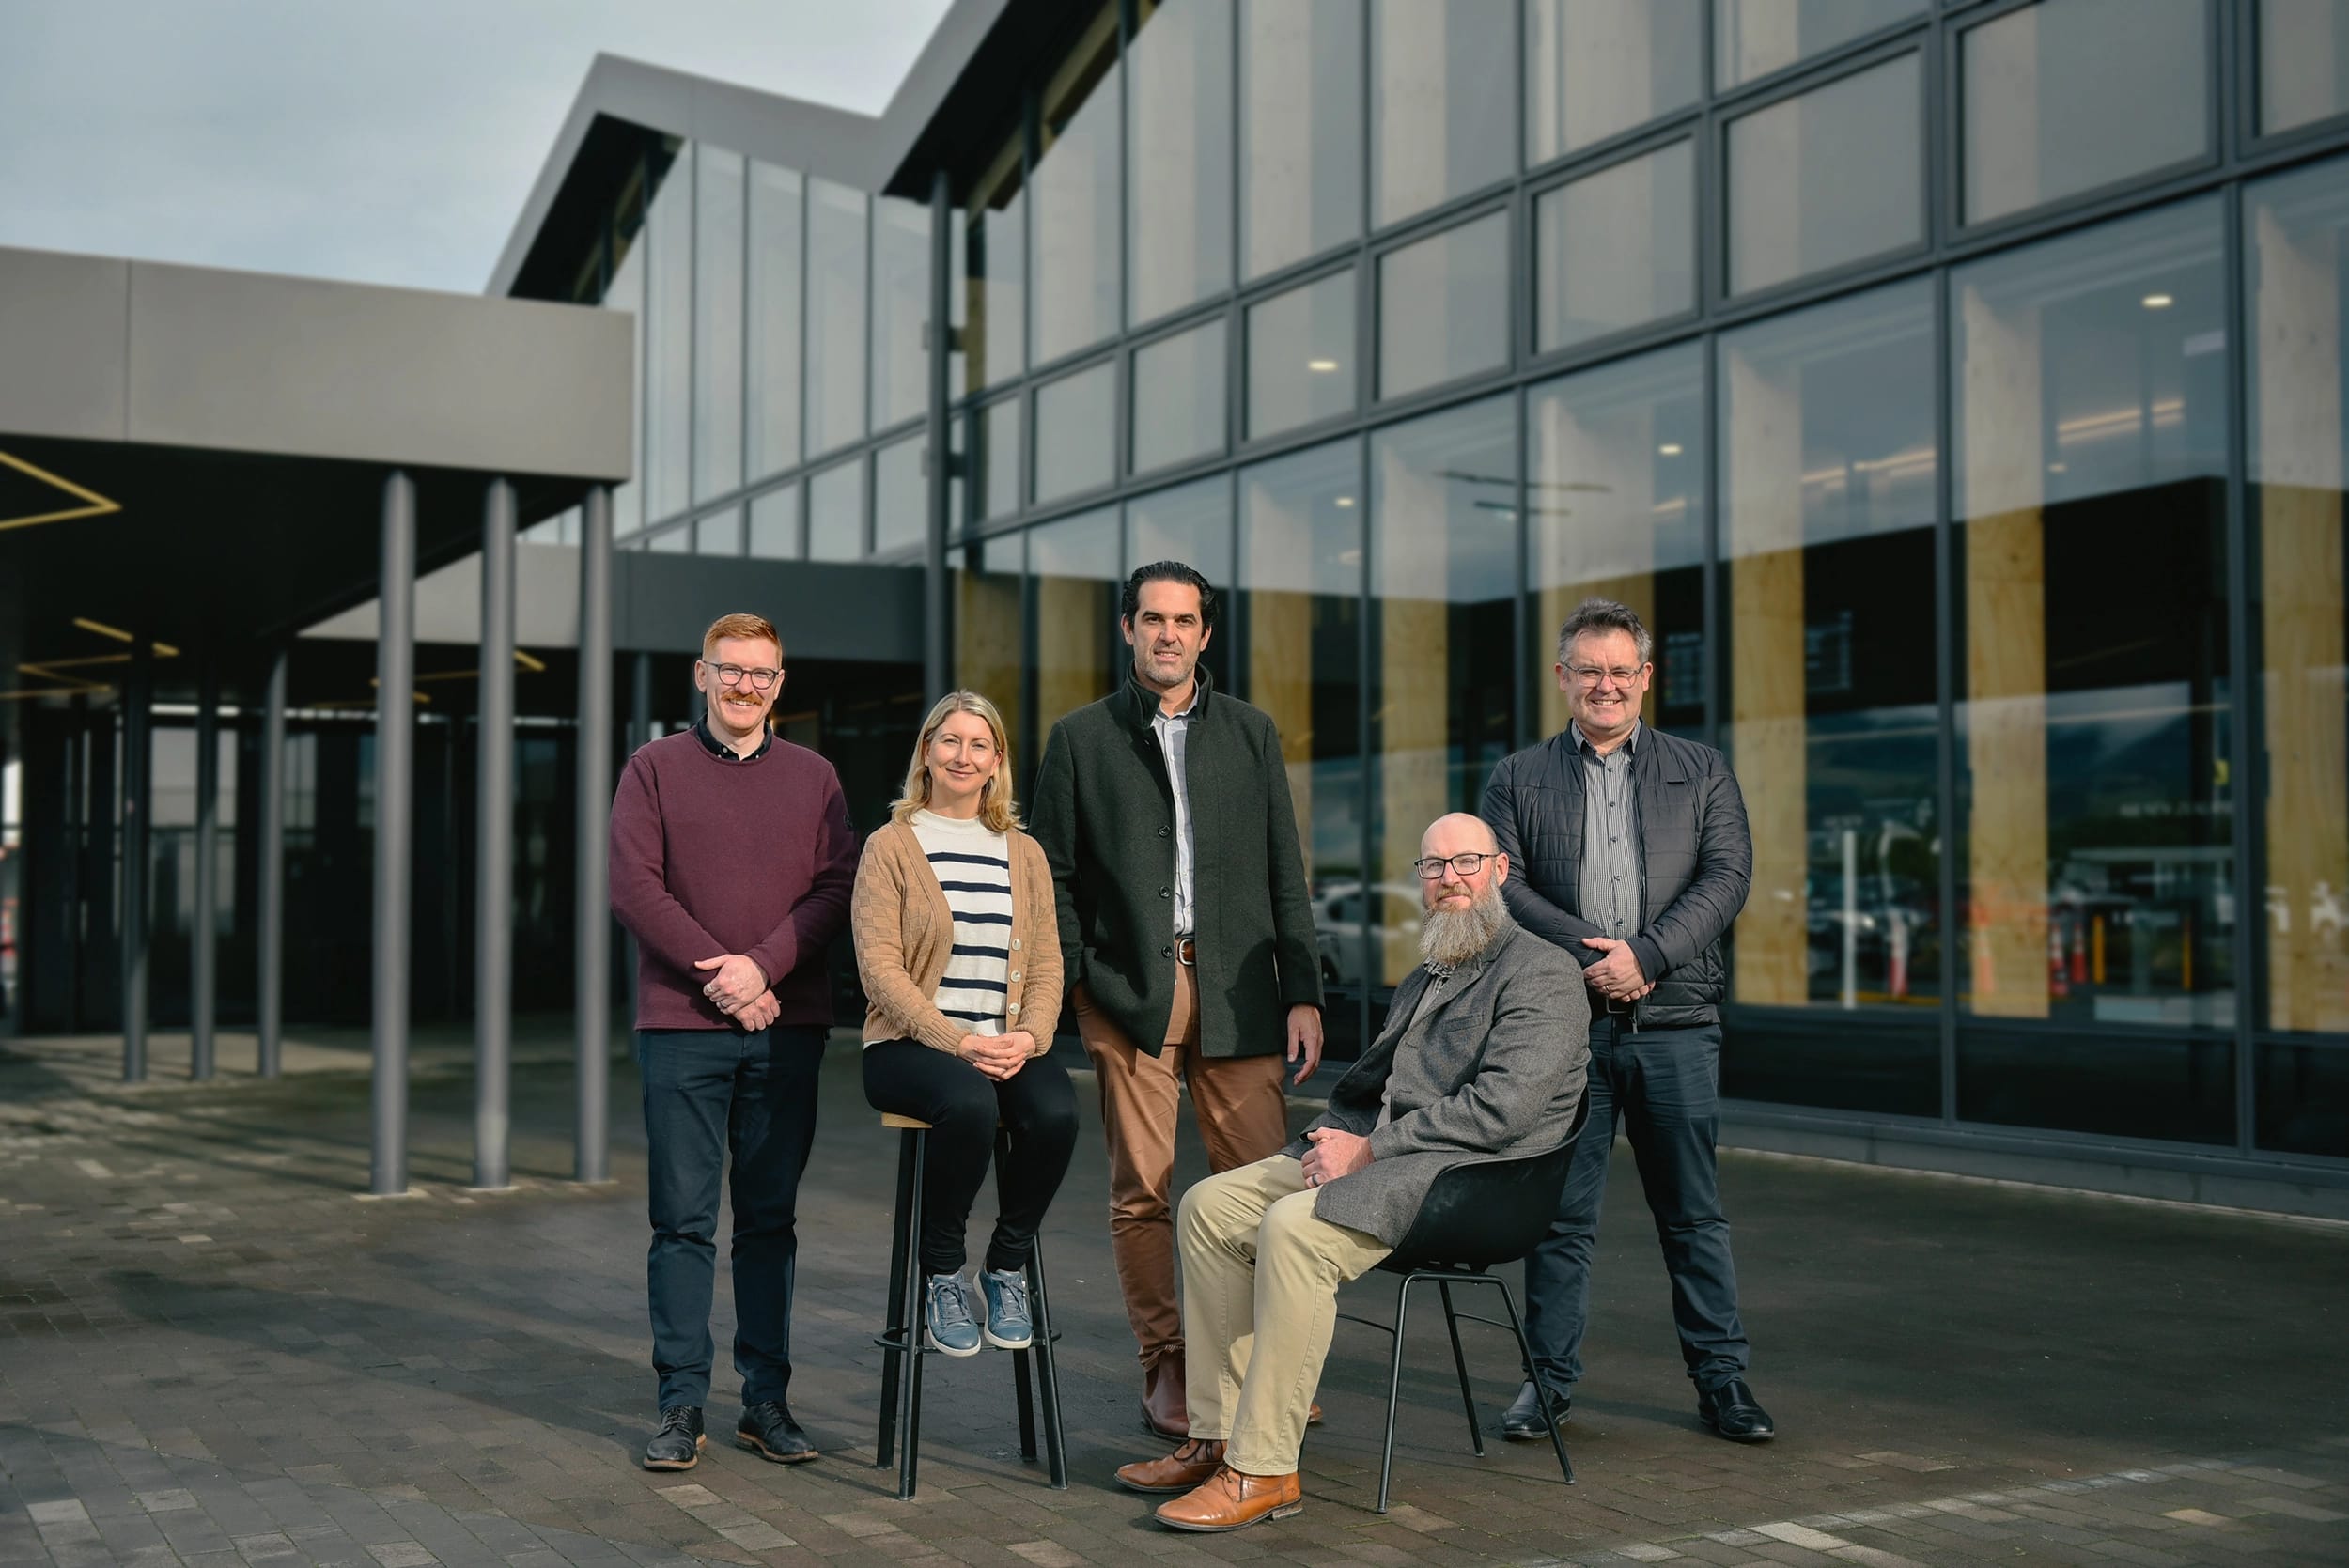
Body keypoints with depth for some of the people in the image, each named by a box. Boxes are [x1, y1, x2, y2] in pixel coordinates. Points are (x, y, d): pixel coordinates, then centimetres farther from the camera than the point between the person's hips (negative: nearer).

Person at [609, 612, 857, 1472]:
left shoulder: (813, 776, 12)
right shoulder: (655, 767, 6)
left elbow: (837, 887, 3)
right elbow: (633, 886, -3)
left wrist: (762, 965, -12)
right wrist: (716, 974, -11)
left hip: (787, 1027, 2)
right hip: (681, 1026, -2)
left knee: (770, 1220, 7)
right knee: (683, 1221, 0)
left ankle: (767, 1400, 13)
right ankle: (681, 1404, 6)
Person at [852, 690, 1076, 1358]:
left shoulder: (1023, 854, 16)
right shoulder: (891, 846, 3)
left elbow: (1047, 964, 11)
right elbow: (879, 966, -6)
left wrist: (1029, 1037, -10)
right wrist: (959, 1043, -17)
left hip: (1008, 1046, 4)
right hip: (910, 1045, -3)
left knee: (1057, 1111, -29)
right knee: (971, 1104, -36)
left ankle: (1007, 1267, -6)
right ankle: (941, 1277, -14)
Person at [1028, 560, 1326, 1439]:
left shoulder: (1250, 733, 13)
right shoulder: (1081, 739, 8)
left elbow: (1285, 873, 11)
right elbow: (1054, 878, 7)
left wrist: (1303, 993, 4)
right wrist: (1064, 990, -4)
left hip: (1236, 988, 1)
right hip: (1127, 989, -1)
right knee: (1141, 1192, 2)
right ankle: (1165, 1369, 12)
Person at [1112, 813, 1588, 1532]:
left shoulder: (1542, 974, -5)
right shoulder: (1422, 979, 24)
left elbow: (1504, 1106, -18)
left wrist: (1369, 1149, -16)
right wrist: (1339, 1138, -1)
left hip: (1471, 1174, -9)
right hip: (1377, 1153, 9)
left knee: (1293, 1226, -30)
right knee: (1210, 1205, -3)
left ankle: (1264, 1468, -23)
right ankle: (1217, 1437, -1)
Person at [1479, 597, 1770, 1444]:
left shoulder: (1702, 772, 12)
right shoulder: (1518, 779, 10)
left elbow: (1727, 877, 1)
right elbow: (1503, 885, -1)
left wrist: (1642, 953, -13)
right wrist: (1589, 955, -13)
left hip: (1676, 1024, 1)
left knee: (1693, 1212, 7)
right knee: (1560, 1210, 4)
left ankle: (1720, 1376, 17)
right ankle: (1550, 1377, 16)